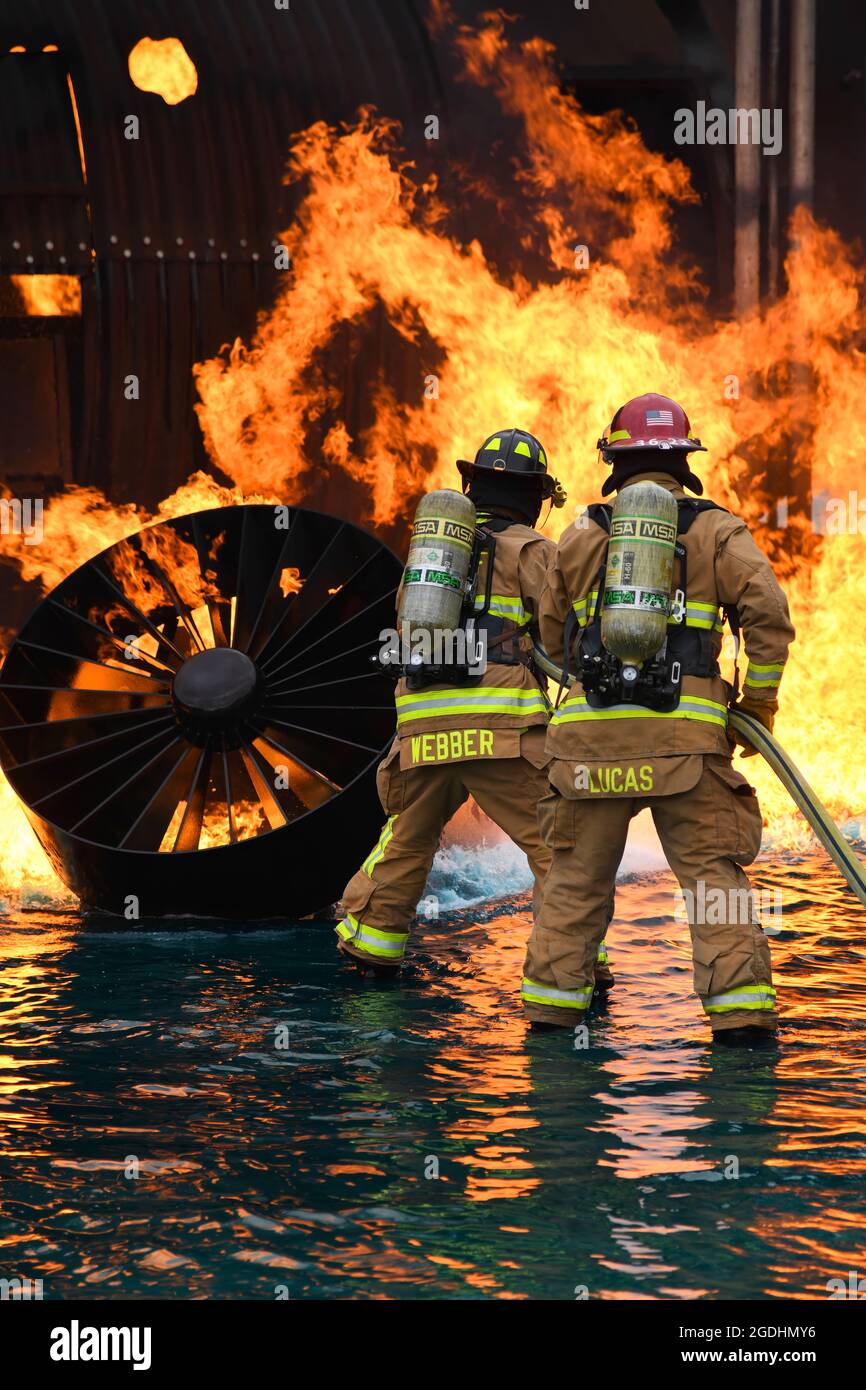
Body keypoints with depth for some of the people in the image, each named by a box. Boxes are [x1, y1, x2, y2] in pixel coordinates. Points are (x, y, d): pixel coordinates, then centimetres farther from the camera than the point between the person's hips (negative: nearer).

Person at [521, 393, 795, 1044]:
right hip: (686, 734, -2)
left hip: (592, 731, 2)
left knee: (578, 875, 13)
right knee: (714, 874, 0)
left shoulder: (580, 537, 11)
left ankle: (552, 1003, 17)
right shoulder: (716, 531, 4)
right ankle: (742, 1010, -8)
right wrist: (760, 700, 5)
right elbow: (768, 612, -7)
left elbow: (553, 636, 20)